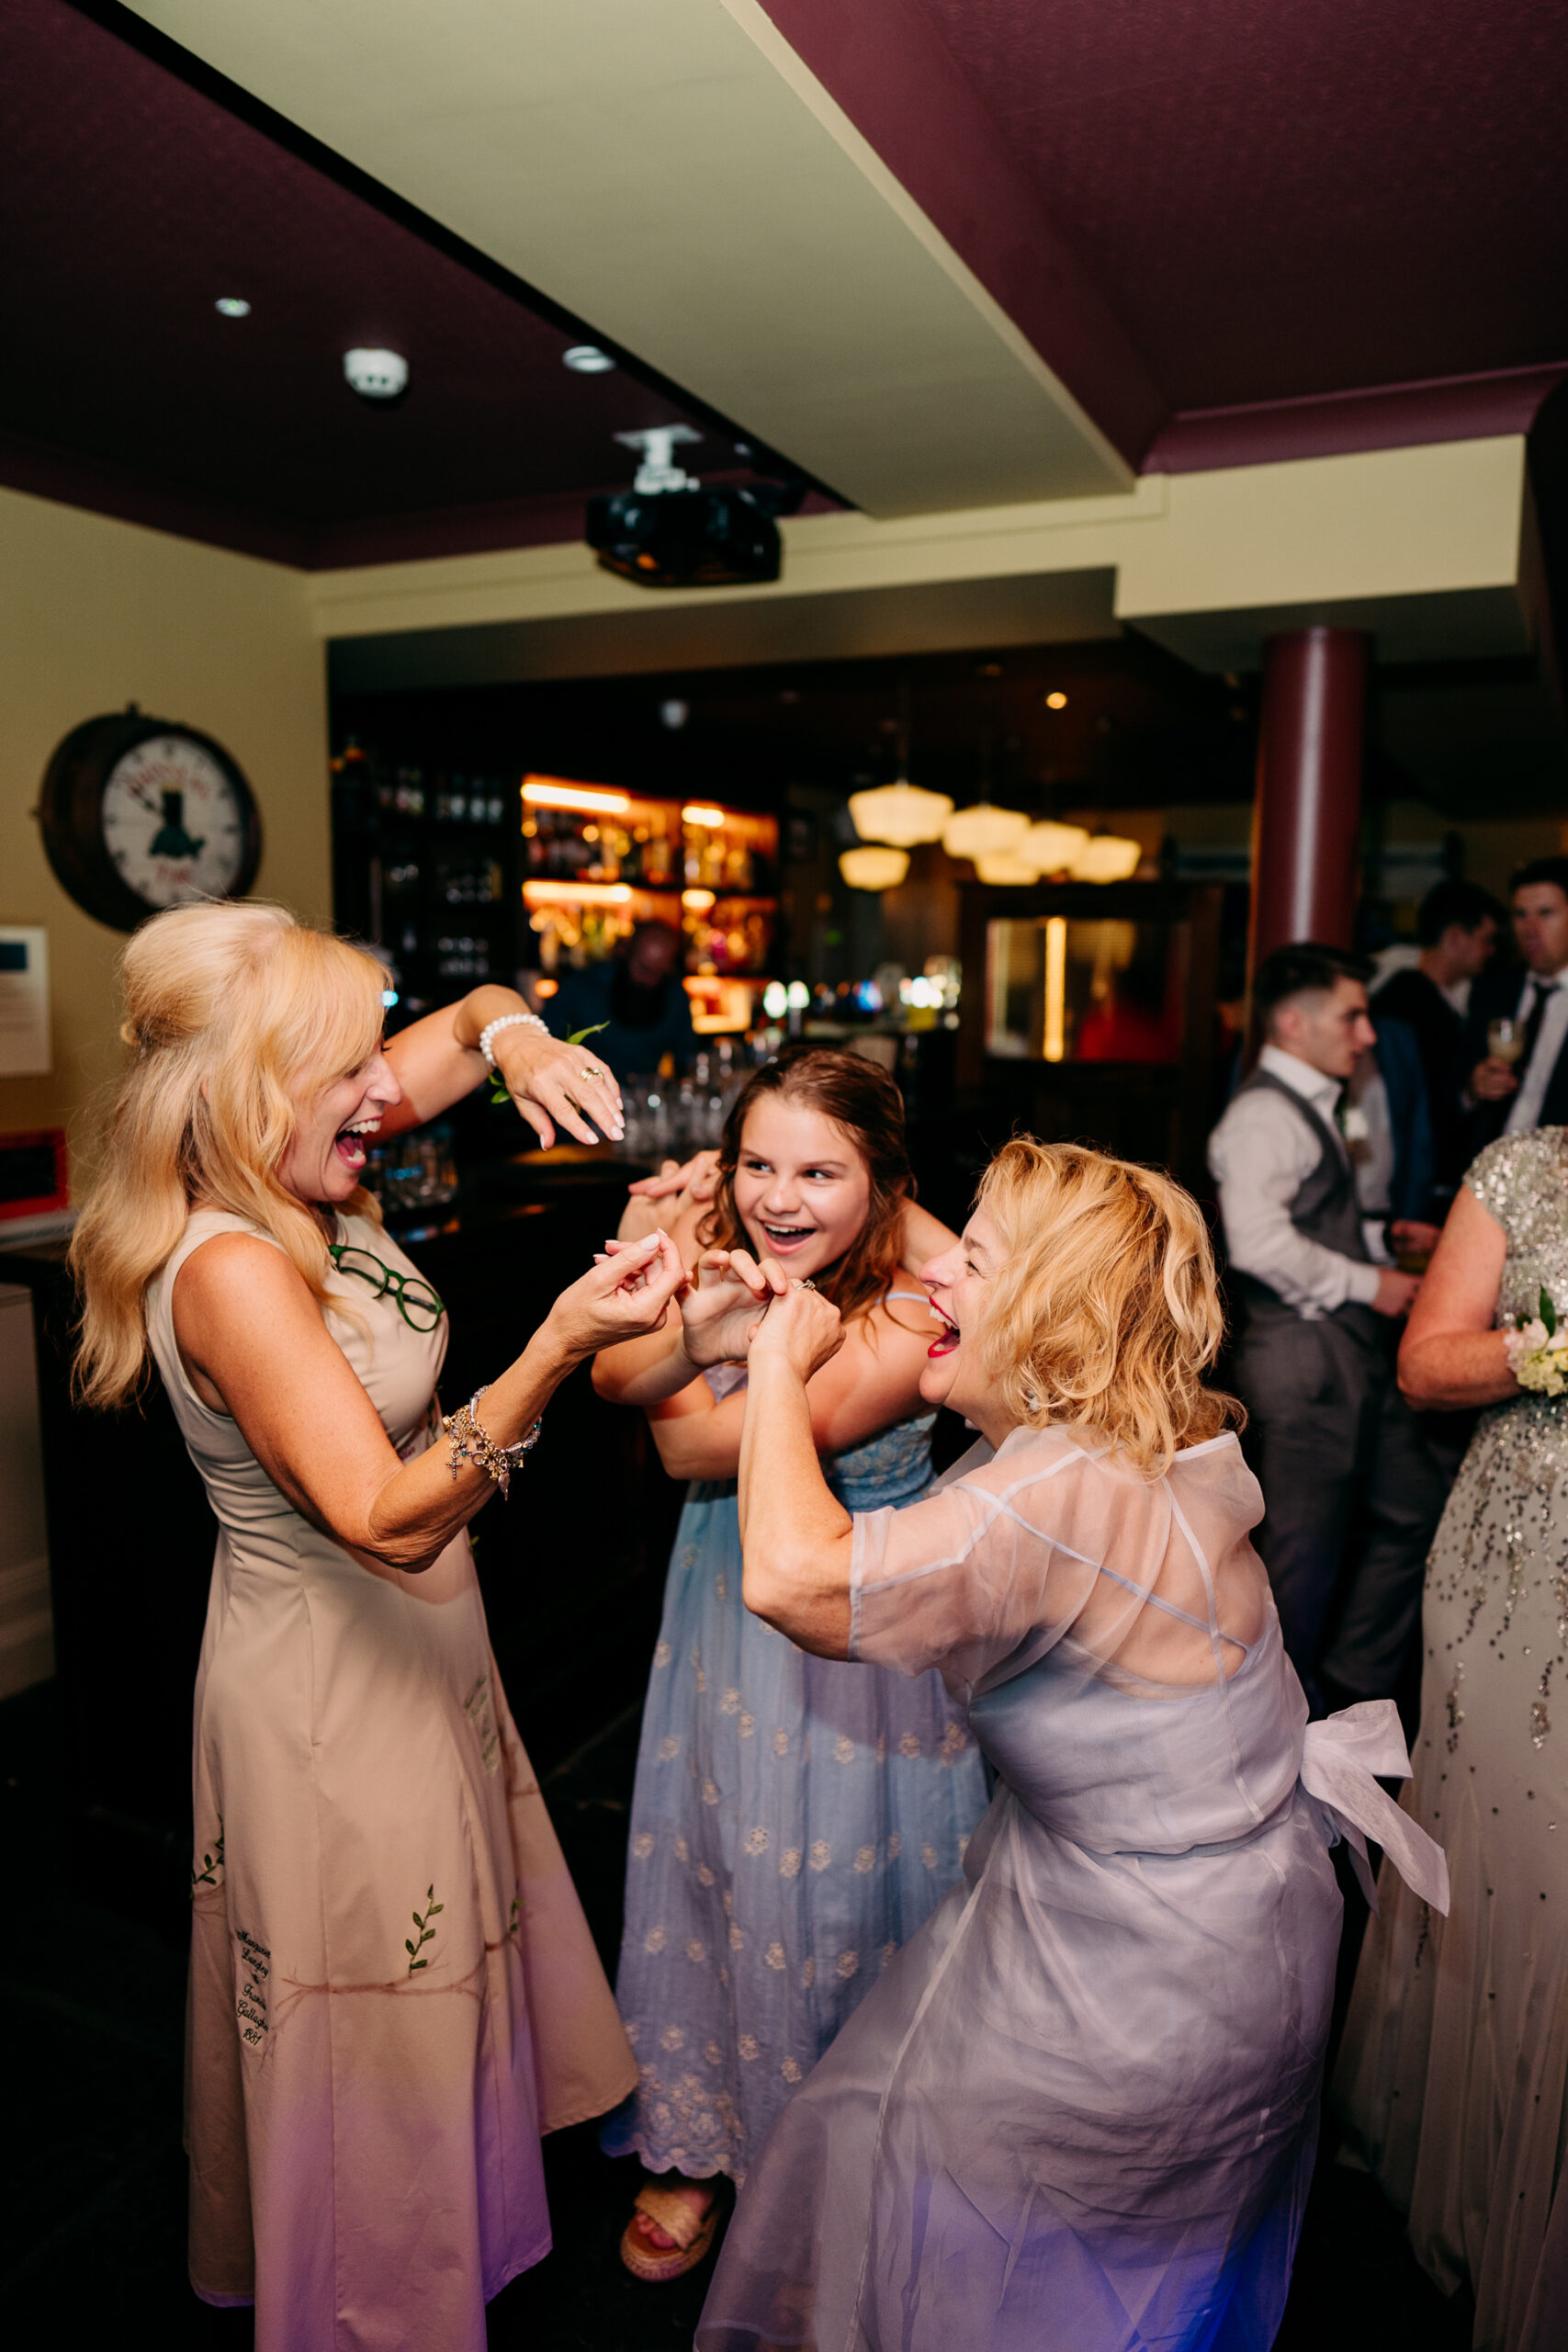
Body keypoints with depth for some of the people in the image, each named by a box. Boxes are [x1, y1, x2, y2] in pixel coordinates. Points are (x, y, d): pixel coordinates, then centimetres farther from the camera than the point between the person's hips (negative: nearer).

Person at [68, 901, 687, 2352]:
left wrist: (514, 1040, -16)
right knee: (372, 2044, 14)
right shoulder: (231, 1269, -29)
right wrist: (559, 1349, -45)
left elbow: (470, 1017, 8)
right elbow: (387, 1520, -35)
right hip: (330, 1697, -9)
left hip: (411, 1656, 9)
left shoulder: (313, 1186, -4)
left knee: (439, 1986, 28)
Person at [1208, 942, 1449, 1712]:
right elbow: (1259, 1243, -29)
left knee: (1413, 1505, 19)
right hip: (1302, 1357, -10)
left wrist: (1382, 1238, 11)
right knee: (1305, 1548, 2)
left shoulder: (1309, 1106, 17)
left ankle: (1353, 1684, 32)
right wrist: (1367, 1283, -18)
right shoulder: (1265, 1113, -16)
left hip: (1353, 1351, 10)